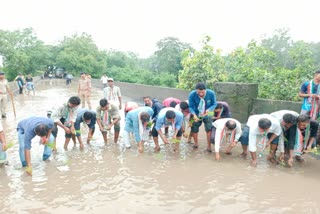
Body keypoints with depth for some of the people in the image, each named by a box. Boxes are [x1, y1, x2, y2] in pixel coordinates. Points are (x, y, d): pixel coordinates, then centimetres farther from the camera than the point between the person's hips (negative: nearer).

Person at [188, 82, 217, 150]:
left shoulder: (211, 93, -25)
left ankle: (209, 145, 5)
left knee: (209, 129, -11)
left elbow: (214, 104, -12)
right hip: (196, 114, 1)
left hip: (207, 114, -1)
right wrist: (194, 114, -37)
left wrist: (209, 110, -32)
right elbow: (191, 107, -18)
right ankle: (196, 143, 33)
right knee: (194, 129, 8)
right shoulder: (192, 95, -26)